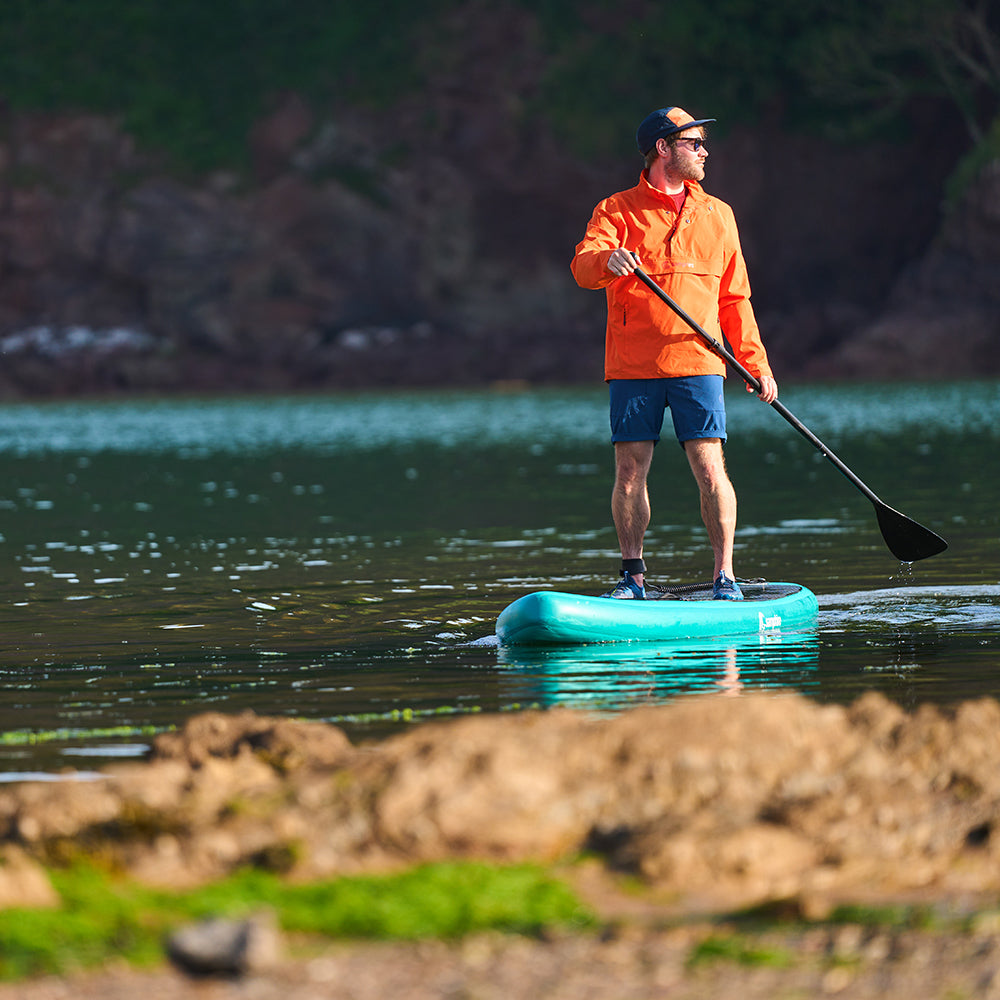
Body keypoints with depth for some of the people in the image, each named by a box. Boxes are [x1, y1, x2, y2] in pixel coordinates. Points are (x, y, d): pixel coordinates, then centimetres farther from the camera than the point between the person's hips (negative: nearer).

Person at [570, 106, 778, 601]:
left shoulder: (716, 215, 15)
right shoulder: (617, 210, 6)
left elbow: (735, 299, 17)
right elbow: (584, 267, -11)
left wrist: (756, 364, 9)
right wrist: (607, 260, -35)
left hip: (697, 361, 1)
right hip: (632, 367, -1)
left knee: (709, 468, -8)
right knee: (629, 471, -2)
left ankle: (725, 575, -2)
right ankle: (633, 575, 10)